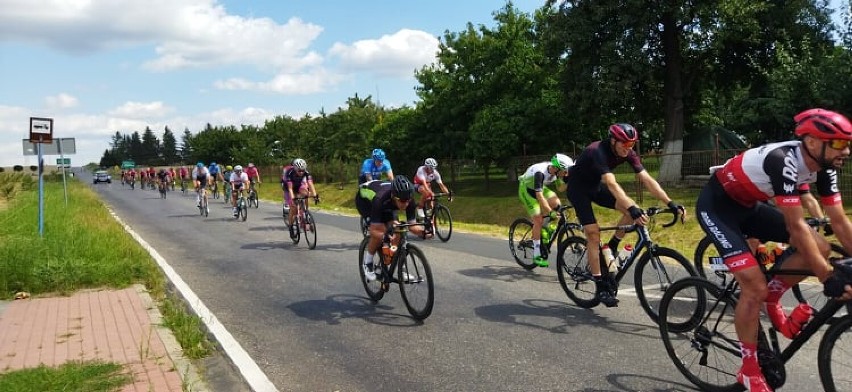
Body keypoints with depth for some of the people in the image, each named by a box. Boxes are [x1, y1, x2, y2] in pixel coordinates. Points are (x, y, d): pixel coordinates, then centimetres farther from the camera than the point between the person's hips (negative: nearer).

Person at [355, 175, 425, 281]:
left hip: (386, 204, 5)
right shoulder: (380, 199, -44)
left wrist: (423, 231, -44)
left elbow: (412, 225, -23)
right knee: (381, 229, -26)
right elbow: (373, 230, -41)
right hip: (364, 198, -5)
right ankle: (367, 262, -4)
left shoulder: (409, 201, -31)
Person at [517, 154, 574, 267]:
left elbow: (560, 187, -5)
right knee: (538, 220, -14)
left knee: (556, 203, -17)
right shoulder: (540, 172, -38)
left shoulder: (556, 171, -17)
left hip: (540, 187, 7)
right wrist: (550, 212, -45)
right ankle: (537, 255, -8)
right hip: (526, 189, -7)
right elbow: (539, 195, -42)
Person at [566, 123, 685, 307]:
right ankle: (601, 287, -7)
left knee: (632, 209, -14)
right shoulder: (598, 151, -34)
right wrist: (633, 209, -57)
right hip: (578, 187, -7)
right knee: (593, 234, -14)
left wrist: (671, 203, -29)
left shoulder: (628, 153, -13)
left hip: (595, 185, 7)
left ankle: (609, 249, 3)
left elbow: (647, 179, -19)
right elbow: (612, 184, -46)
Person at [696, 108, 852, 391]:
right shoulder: (784, 161, -32)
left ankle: (772, 301, 14)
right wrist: (828, 278, -32)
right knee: (755, 286, -16)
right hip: (717, 206, -8)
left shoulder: (823, 167, -7)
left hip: (750, 205, 8)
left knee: (820, 247, -6)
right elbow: (796, 227, -33)